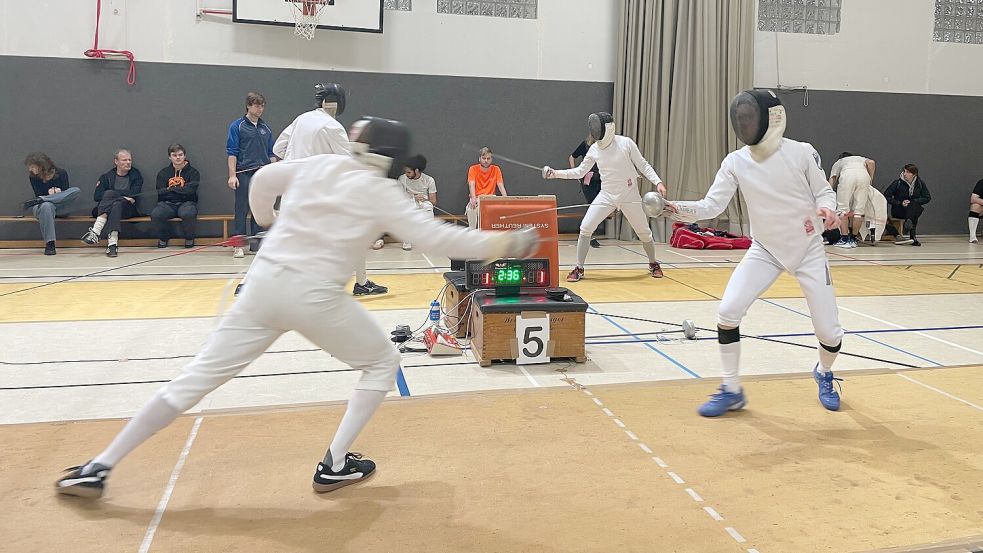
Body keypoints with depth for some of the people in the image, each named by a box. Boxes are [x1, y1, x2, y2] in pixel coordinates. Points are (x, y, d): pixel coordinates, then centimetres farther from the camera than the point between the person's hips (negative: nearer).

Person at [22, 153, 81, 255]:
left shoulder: (61, 173, -2)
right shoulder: (33, 177, 2)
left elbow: (66, 196, 0)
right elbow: (38, 195, -2)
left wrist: (58, 193, -20)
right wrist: (50, 194, -20)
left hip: (60, 208, 1)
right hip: (41, 207, -1)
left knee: (76, 190, -24)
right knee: (47, 206, -40)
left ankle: (38, 200, -28)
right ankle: (49, 244, -45)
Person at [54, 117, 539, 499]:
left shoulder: (318, 165, 12)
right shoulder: (380, 191, -3)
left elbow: (263, 180, 25)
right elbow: (437, 239, -11)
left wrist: (268, 222, 44)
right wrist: (508, 243, -7)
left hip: (265, 283, 5)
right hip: (314, 297, -5)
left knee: (195, 381, 12)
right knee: (383, 364, 17)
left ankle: (98, 469, 16)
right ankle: (334, 465, 14)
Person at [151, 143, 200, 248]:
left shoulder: (193, 172, 5)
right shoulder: (163, 173, 12)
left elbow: (190, 190, -10)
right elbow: (161, 192, 2)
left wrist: (171, 189, -2)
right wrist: (182, 191, -3)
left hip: (186, 203, -2)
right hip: (167, 204, 2)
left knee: (188, 214, -38)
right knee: (155, 214, -29)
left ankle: (189, 238, -8)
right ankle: (163, 238, 1)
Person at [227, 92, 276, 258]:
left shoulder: (266, 128, 14)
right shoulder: (237, 126, 1)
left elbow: (271, 154, 17)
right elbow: (232, 152, -3)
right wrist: (232, 175, -10)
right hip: (244, 173, -4)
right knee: (242, 209, -3)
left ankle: (256, 244, 14)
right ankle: (238, 245, 3)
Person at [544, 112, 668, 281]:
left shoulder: (626, 143, -12)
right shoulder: (594, 149, -2)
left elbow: (643, 165, -6)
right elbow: (579, 172, 4)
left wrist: (658, 182, -19)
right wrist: (556, 173, -8)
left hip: (630, 196, -2)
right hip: (606, 196, 2)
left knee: (644, 232, 8)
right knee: (585, 228, -13)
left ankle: (654, 265, 35)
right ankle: (579, 269, -2)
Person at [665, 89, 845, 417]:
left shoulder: (802, 153, -14)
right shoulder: (735, 162, -9)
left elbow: (823, 192, -2)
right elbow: (712, 206, -15)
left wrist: (827, 209, -26)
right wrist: (677, 208, -33)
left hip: (808, 251, -1)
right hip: (765, 250, 2)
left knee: (830, 332, -3)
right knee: (727, 312, -17)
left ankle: (824, 374, 34)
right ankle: (732, 390, 0)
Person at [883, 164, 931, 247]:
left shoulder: (920, 183, 0)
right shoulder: (898, 183, -7)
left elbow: (928, 197, 0)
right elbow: (886, 196, -7)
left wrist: (912, 202, -14)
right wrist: (900, 203, -17)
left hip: (914, 210, 3)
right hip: (898, 210, -3)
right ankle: (912, 236, -39)